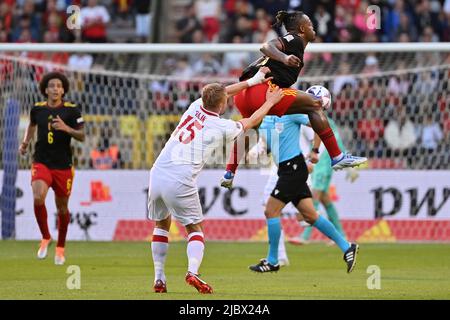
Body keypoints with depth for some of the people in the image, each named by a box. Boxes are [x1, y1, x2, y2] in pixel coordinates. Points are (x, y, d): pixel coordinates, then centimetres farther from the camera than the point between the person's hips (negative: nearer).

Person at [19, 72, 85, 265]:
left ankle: (60, 247, 30)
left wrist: (66, 128, -23)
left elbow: (82, 136, -6)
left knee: (62, 207, 9)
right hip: (41, 163, 0)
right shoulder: (37, 109, 2)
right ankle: (45, 237, -1)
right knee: (38, 198, -24)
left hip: (63, 166, 0)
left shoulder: (71, 110, -5)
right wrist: (25, 143, 8)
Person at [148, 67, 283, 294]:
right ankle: (193, 271, -13)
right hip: (180, 182, -5)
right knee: (194, 228, 12)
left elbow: (221, 92, 31)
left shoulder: (195, 106, 12)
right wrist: (270, 102, 34)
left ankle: (159, 278, 15)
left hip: (157, 174, 5)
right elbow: (251, 121, 19)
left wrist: (254, 80, 39)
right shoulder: (221, 128, -1)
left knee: (162, 223, 23)